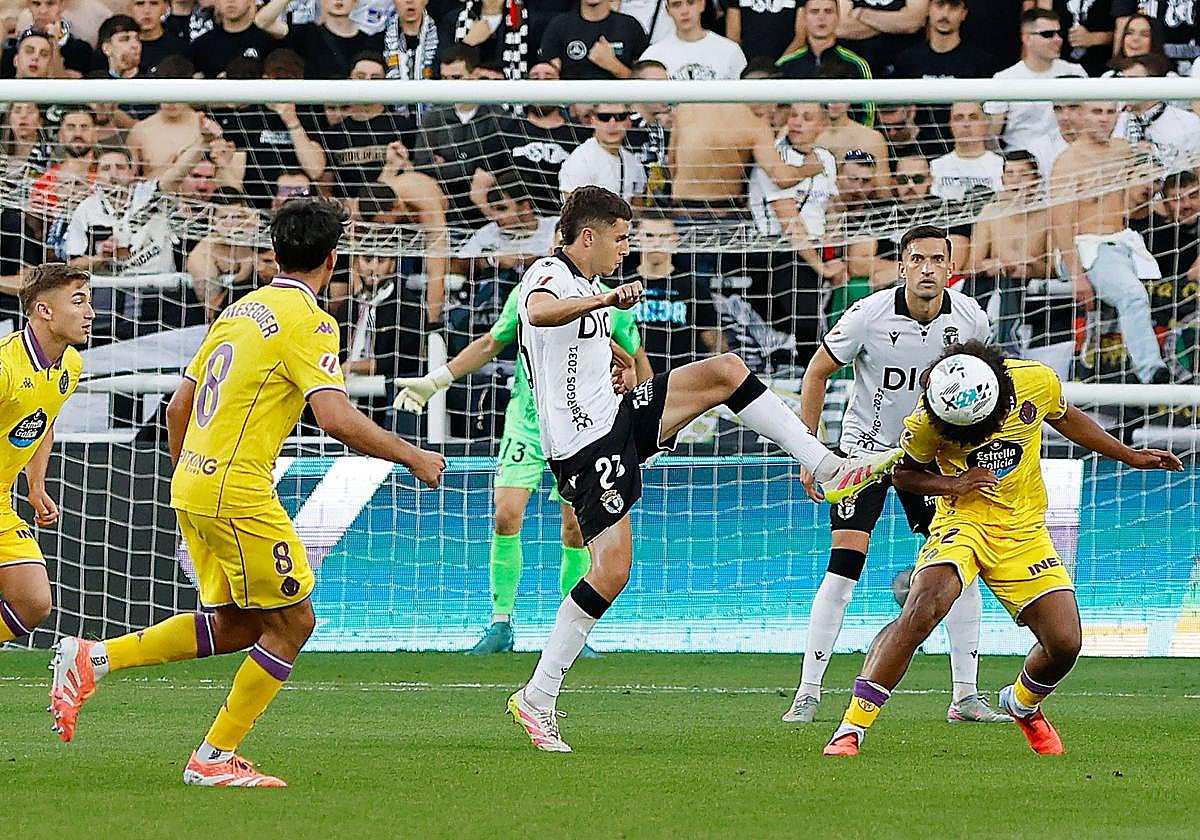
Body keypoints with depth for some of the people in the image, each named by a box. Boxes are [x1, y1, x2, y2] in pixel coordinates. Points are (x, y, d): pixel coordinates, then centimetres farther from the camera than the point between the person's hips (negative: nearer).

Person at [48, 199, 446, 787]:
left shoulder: (240, 310, 15)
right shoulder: (308, 323, -11)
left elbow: (178, 406, 20)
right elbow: (337, 418, -22)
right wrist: (413, 457, -11)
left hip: (192, 486, 9)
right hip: (238, 491, -9)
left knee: (237, 625, 17)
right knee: (292, 621, 2)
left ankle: (92, 659, 10)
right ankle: (214, 758, 4)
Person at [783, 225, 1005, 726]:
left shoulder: (971, 319, -11)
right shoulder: (869, 315, -20)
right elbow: (817, 372, -7)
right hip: (867, 447, -3)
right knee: (845, 562, -14)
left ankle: (966, 697, 4)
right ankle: (807, 694, -8)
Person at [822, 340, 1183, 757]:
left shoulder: (1037, 382, -12)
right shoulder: (927, 421, -17)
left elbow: (1066, 419, 12)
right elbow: (902, 474, 1)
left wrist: (1130, 456, 18)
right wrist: (952, 483, -18)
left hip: (1024, 529, 3)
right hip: (963, 519, -3)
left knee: (1064, 642, -7)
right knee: (920, 612, -29)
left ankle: (1022, 704, 30)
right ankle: (850, 731, -27)